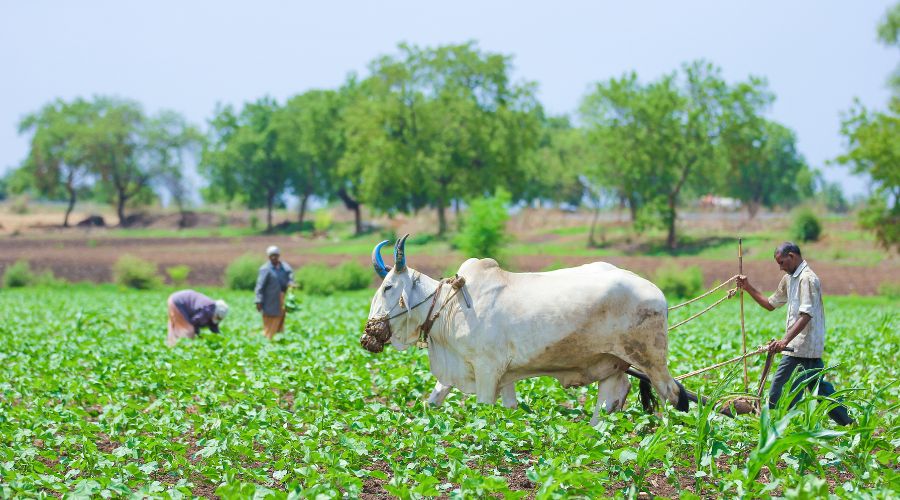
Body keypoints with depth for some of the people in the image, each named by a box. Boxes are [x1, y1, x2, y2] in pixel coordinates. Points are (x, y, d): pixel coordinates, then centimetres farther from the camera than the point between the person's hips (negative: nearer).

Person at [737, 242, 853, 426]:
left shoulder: (807, 278, -14)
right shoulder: (789, 279, 17)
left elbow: (806, 315, -25)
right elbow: (771, 304, 25)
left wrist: (785, 341, -34)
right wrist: (748, 288, 14)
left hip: (801, 347, -10)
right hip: (810, 348, 10)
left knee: (778, 396, -9)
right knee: (819, 388, 16)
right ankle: (848, 424, 21)